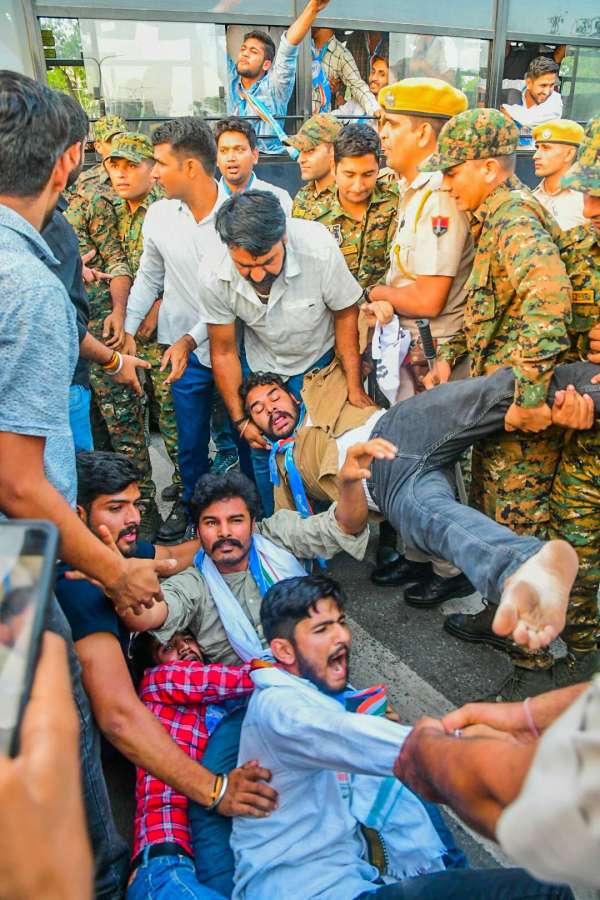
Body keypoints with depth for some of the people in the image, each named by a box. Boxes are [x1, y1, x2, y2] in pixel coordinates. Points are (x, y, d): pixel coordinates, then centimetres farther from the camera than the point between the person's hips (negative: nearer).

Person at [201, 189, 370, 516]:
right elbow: (224, 351, -12)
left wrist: (354, 386, -13)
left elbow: (345, 313, -15)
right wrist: (239, 418, -7)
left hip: (317, 359, -1)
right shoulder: (213, 278, -27)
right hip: (260, 364, 2)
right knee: (263, 450, 6)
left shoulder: (318, 249, -34)